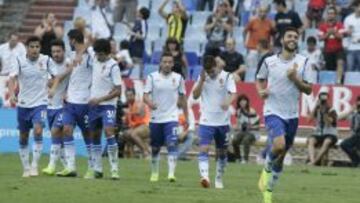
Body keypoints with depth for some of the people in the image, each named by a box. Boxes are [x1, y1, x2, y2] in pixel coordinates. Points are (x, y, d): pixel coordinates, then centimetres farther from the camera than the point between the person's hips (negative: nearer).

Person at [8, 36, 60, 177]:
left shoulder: (46, 60, -4)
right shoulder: (20, 61, -6)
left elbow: (55, 76, 6)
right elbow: (12, 78, -17)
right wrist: (12, 94, -34)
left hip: (40, 103, -1)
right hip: (23, 104, 1)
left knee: (38, 131, -20)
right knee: (23, 137, 7)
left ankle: (34, 166, -15)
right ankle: (26, 168, 20)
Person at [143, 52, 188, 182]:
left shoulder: (178, 78, 4)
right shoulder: (152, 77, 0)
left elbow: (182, 98, 12)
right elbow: (145, 95, -5)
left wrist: (186, 117, 12)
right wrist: (149, 103, -28)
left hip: (171, 118, -1)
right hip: (156, 118, 1)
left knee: (172, 145, -19)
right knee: (155, 148, 11)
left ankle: (171, 173, -24)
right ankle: (154, 173, 30)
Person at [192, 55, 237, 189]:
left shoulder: (227, 77, -5)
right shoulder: (203, 77, 4)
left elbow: (233, 93, -18)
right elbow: (195, 95, 0)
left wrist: (228, 102, -40)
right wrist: (201, 81, -13)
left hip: (223, 121, 0)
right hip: (206, 121, 0)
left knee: (222, 152, 11)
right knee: (204, 149, -18)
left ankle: (219, 179, 26)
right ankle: (204, 177, -29)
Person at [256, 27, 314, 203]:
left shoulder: (303, 62, 1)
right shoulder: (269, 62, 1)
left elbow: (308, 90, -1)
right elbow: (260, 79, 17)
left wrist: (296, 79, -18)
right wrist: (261, 91, -4)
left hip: (292, 114, 2)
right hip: (273, 111, -2)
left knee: (281, 157, 9)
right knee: (279, 145, -27)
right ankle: (267, 168, 3)